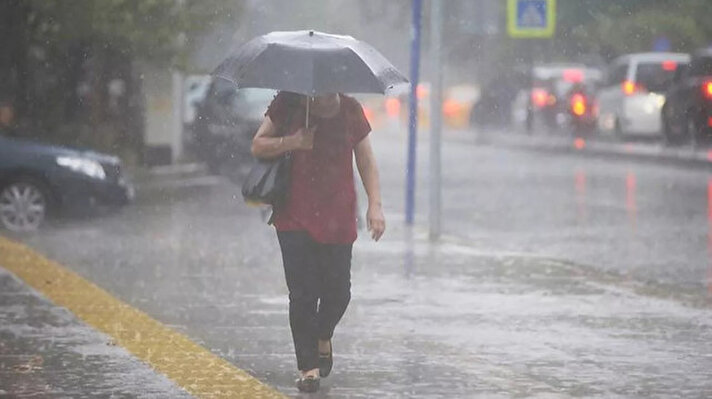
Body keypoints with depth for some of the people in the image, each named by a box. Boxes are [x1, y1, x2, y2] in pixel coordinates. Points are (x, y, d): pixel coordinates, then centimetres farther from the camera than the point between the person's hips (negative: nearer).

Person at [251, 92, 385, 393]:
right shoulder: (288, 105, -3)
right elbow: (258, 146, 2)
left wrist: (375, 205, -2)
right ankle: (308, 367, 1)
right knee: (303, 292, -7)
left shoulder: (350, 110, 3)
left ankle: (323, 337, 34)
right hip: (295, 218, -2)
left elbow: (366, 162, 8)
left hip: (338, 218, 2)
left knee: (338, 291, 2)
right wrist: (292, 142, -16)